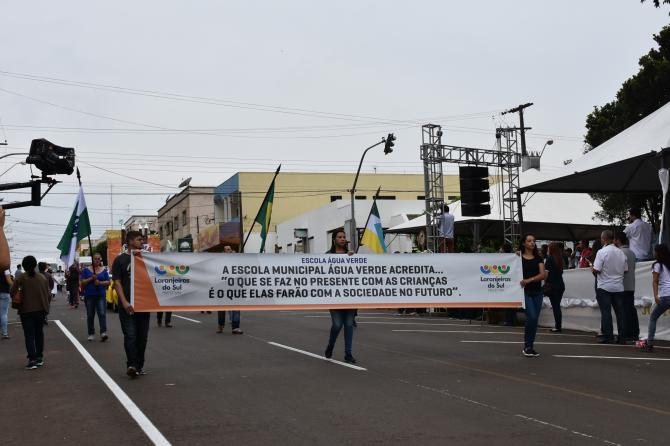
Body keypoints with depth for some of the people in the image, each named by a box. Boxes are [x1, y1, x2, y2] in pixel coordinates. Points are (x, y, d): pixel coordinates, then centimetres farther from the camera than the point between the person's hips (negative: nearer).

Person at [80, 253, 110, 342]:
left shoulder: (104, 270, 7)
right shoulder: (86, 270, 4)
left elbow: (108, 282, 4)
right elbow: (82, 283, 0)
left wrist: (100, 282, -13)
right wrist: (91, 279, -15)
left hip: (101, 295, 0)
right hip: (89, 296, 0)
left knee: (102, 314, -13)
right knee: (90, 315, 6)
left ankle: (103, 333, -19)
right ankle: (91, 334, 16)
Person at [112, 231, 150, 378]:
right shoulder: (120, 259, 1)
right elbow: (117, 282, -4)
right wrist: (124, 302, -14)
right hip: (127, 305, -4)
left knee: (142, 336, 7)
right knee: (130, 335, -11)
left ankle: (139, 365, 15)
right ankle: (131, 365, -13)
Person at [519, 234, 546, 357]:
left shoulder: (538, 258, 8)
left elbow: (543, 274, -4)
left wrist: (529, 280, -17)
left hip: (537, 292, 4)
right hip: (525, 291, -4)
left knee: (535, 319, 5)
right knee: (531, 317, -17)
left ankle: (530, 347, 15)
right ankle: (527, 346, -5)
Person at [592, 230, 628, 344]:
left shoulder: (602, 252, -12)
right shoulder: (621, 253, 6)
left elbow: (596, 270, -17)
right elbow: (625, 269, 12)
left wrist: (592, 269, 5)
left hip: (604, 287, -5)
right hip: (619, 287, 5)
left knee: (606, 312, -2)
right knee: (620, 312, 7)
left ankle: (608, 337, -3)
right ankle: (622, 337, 8)